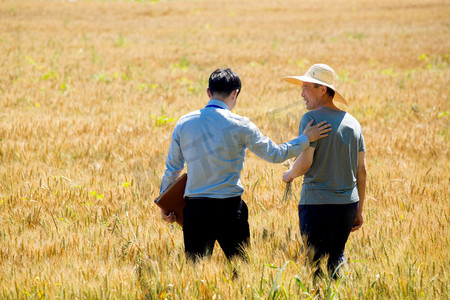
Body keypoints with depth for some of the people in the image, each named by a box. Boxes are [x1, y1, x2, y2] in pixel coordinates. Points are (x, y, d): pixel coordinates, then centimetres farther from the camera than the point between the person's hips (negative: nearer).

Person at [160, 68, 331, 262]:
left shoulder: (184, 124, 3)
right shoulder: (239, 126, -6)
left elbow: (172, 169, 11)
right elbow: (274, 154, 4)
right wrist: (305, 139, 16)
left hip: (194, 209, 3)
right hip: (229, 209, -3)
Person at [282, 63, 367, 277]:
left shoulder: (312, 119, -9)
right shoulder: (352, 122, 12)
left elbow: (305, 163, -17)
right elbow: (361, 170, 13)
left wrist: (289, 175, 5)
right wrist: (359, 210, 18)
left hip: (318, 203, -6)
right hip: (348, 203, 6)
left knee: (316, 262, -2)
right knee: (337, 256, 18)